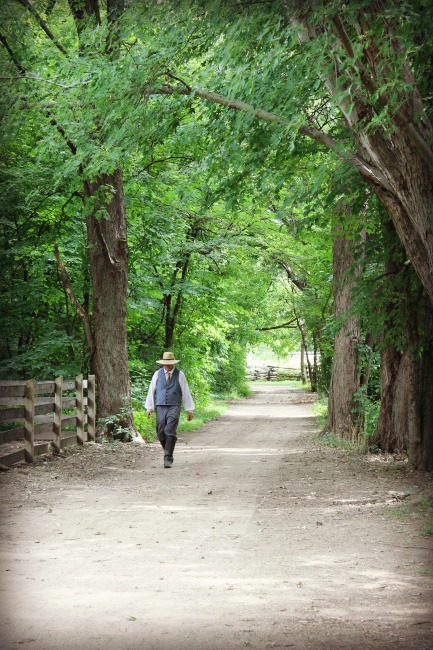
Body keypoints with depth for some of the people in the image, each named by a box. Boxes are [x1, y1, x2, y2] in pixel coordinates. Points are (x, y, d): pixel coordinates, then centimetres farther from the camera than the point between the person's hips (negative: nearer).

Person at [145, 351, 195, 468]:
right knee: (161, 433, 2)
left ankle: (168, 458, -14)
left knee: (170, 432, -15)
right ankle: (168, 453, 23)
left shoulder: (179, 375, 5)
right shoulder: (157, 374, 8)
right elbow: (151, 391, 8)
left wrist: (189, 410, 5)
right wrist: (149, 407, 1)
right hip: (160, 407, 2)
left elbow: (185, 392, 6)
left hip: (174, 407, -2)